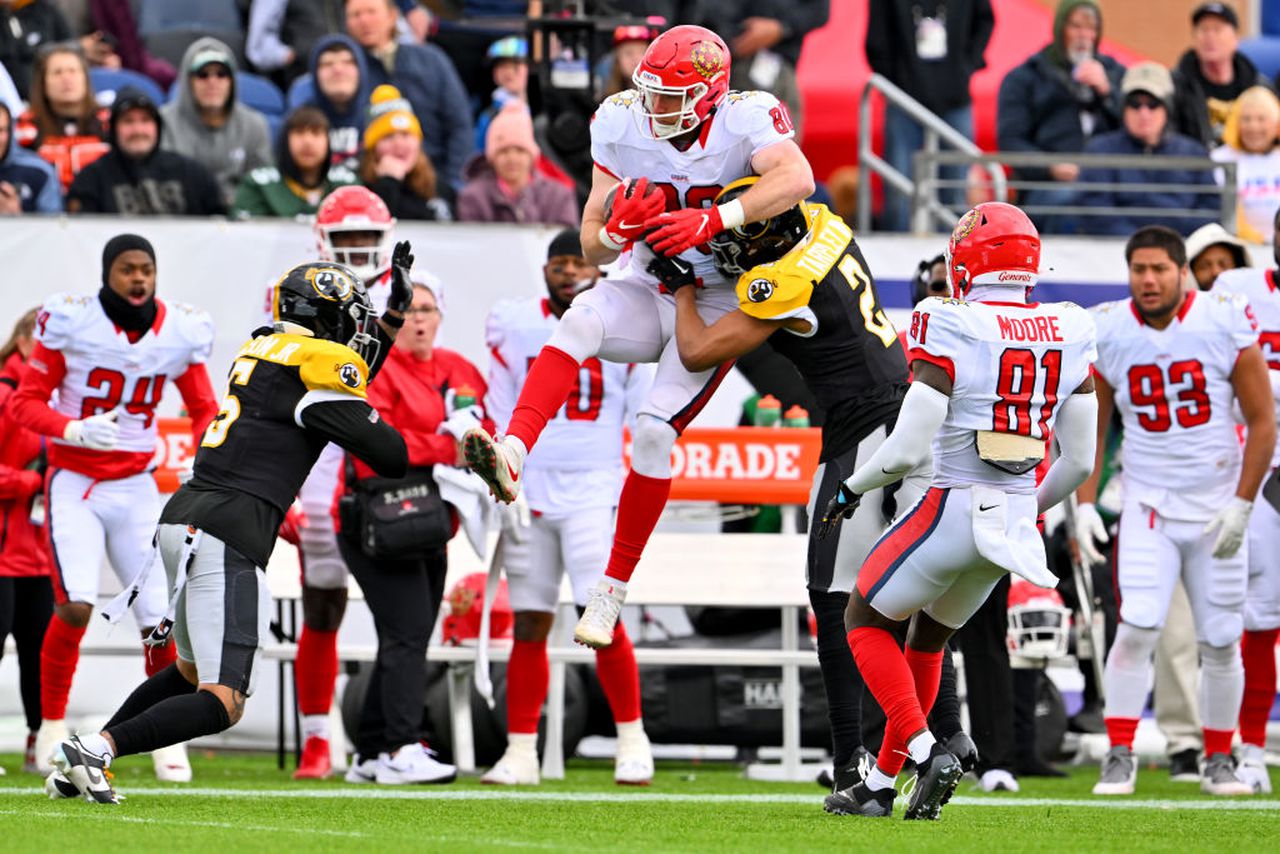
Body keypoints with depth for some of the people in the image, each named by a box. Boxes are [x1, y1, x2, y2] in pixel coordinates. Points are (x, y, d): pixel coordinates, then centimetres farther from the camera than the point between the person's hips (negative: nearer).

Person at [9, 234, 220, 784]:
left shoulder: (179, 331, -2)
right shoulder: (71, 321, -12)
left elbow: (205, 409, 9)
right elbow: (23, 403, -8)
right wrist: (76, 430, -25)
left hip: (136, 488, 3)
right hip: (75, 485, -3)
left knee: (161, 620, -2)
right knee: (76, 605, -20)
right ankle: (52, 724, -2)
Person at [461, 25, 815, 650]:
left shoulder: (744, 121, -17)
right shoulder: (622, 128, -5)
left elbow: (798, 179, -39)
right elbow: (592, 251, 0)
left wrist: (712, 219, -47)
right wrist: (618, 228, -25)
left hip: (716, 305, -3)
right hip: (647, 293, 3)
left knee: (654, 430, -18)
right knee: (580, 320, -31)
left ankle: (611, 593, -8)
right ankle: (510, 456, -49)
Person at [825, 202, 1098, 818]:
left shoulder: (951, 330, -15)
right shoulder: (1067, 335, 2)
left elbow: (907, 450, -17)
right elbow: (1080, 460, 5)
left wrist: (851, 489, 2)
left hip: (954, 508, -6)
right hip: (1016, 523, 6)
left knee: (865, 622, 14)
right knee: (928, 636, 25)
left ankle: (925, 751, -6)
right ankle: (879, 786, 27)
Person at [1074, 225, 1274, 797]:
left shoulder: (1226, 325, -10)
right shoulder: (1107, 333, -4)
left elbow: (1263, 420, -4)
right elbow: (1090, 429, 7)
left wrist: (1241, 503, -9)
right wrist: (1084, 503, -2)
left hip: (1218, 509, 0)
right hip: (1148, 507, 0)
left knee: (1221, 641, 4)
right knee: (1138, 627, -15)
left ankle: (1219, 760, 19)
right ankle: (1119, 756, -8)